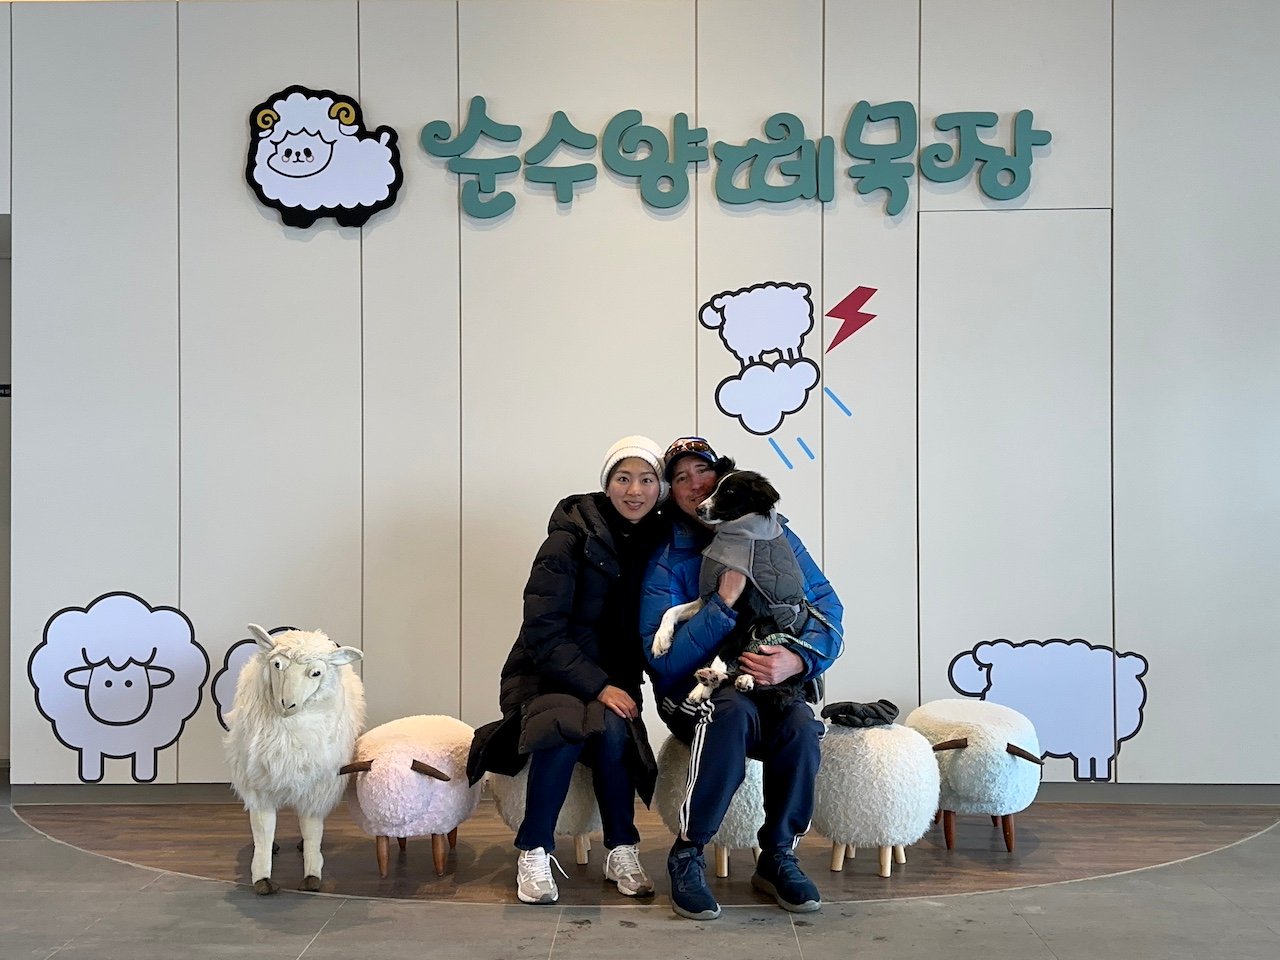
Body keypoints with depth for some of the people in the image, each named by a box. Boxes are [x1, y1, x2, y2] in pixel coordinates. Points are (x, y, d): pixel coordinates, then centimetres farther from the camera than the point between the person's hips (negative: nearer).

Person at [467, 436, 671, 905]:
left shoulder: (660, 541, 1)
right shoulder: (571, 537, -13)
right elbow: (542, 632, -16)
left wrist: (621, 685, -9)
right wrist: (598, 686, -23)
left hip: (612, 681, 3)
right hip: (548, 674, -3)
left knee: (611, 729, -31)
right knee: (567, 728, -35)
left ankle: (621, 852, -12)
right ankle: (534, 851, -17)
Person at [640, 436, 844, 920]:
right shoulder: (666, 558, -6)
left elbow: (828, 609, -4)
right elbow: (663, 659, -15)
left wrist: (800, 658, -24)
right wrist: (724, 602, -25)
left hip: (772, 682, 2)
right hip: (694, 693, -2)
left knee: (801, 724, -31)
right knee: (734, 710, -36)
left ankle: (776, 857, -8)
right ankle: (686, 855, -19)